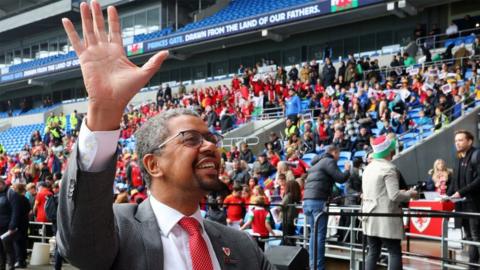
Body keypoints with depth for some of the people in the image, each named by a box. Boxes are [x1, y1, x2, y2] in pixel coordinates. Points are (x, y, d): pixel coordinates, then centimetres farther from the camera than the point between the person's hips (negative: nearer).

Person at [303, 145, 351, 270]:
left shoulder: (317, 163, 26)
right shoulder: (329, 161, -2)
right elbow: (341, 178, -8)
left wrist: (329, 196, 32)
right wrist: (347, 170, 11)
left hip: (307, 200, 9)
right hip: (318, 201, -9)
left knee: (314, 234, 12)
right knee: (320, 235, -7)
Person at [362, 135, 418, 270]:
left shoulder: (368, 168, 12)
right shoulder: (389, 168, -13)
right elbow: (394, 195, -19)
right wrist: (409, 194, 0)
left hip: (370, 218, 8)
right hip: (386, 219, -8)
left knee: (373, 252, 10)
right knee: (395, 253, -2)